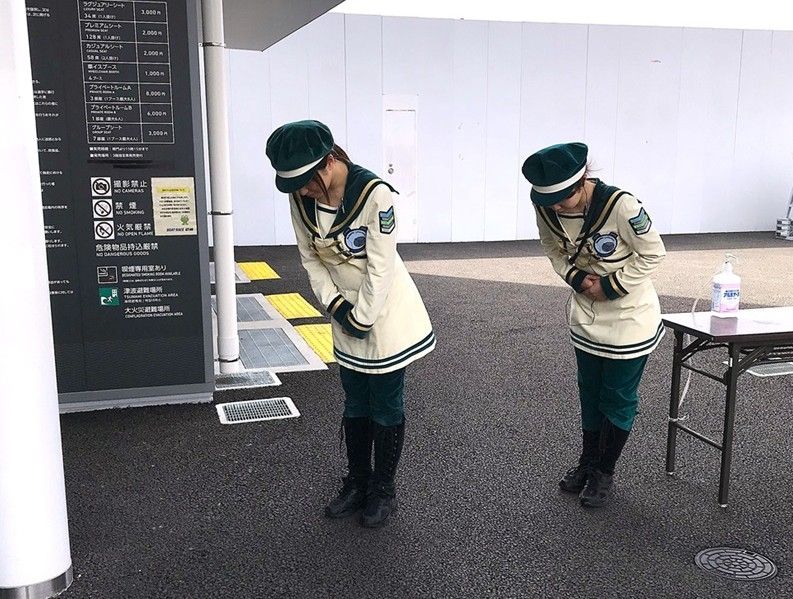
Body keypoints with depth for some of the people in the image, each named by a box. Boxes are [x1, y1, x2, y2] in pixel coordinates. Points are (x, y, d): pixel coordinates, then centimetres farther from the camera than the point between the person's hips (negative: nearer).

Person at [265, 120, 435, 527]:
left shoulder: (375, 194, -27)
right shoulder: (301, 199, -9)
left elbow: (381, 268, -22)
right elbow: (310, 257, 2)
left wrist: (361, 318, -16)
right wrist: (335, 305, -8)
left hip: (387, 313, -5)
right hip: (347, 315, 6)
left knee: (386, 408, 7)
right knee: (355, 406, 18)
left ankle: (383, 490, 25)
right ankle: (357, 484, 34)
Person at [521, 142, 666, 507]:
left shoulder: (620, 206, -30)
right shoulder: (545, 210, -15)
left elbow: (653, 253, -17)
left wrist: (610, 286, -20)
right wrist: (575, 277, -13)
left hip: (630, 319, -5)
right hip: (586, 317, 5)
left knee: (619, 398, 8)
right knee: (590, 394, 19)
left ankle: (605, 472, 25)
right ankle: (588, 461, 37)